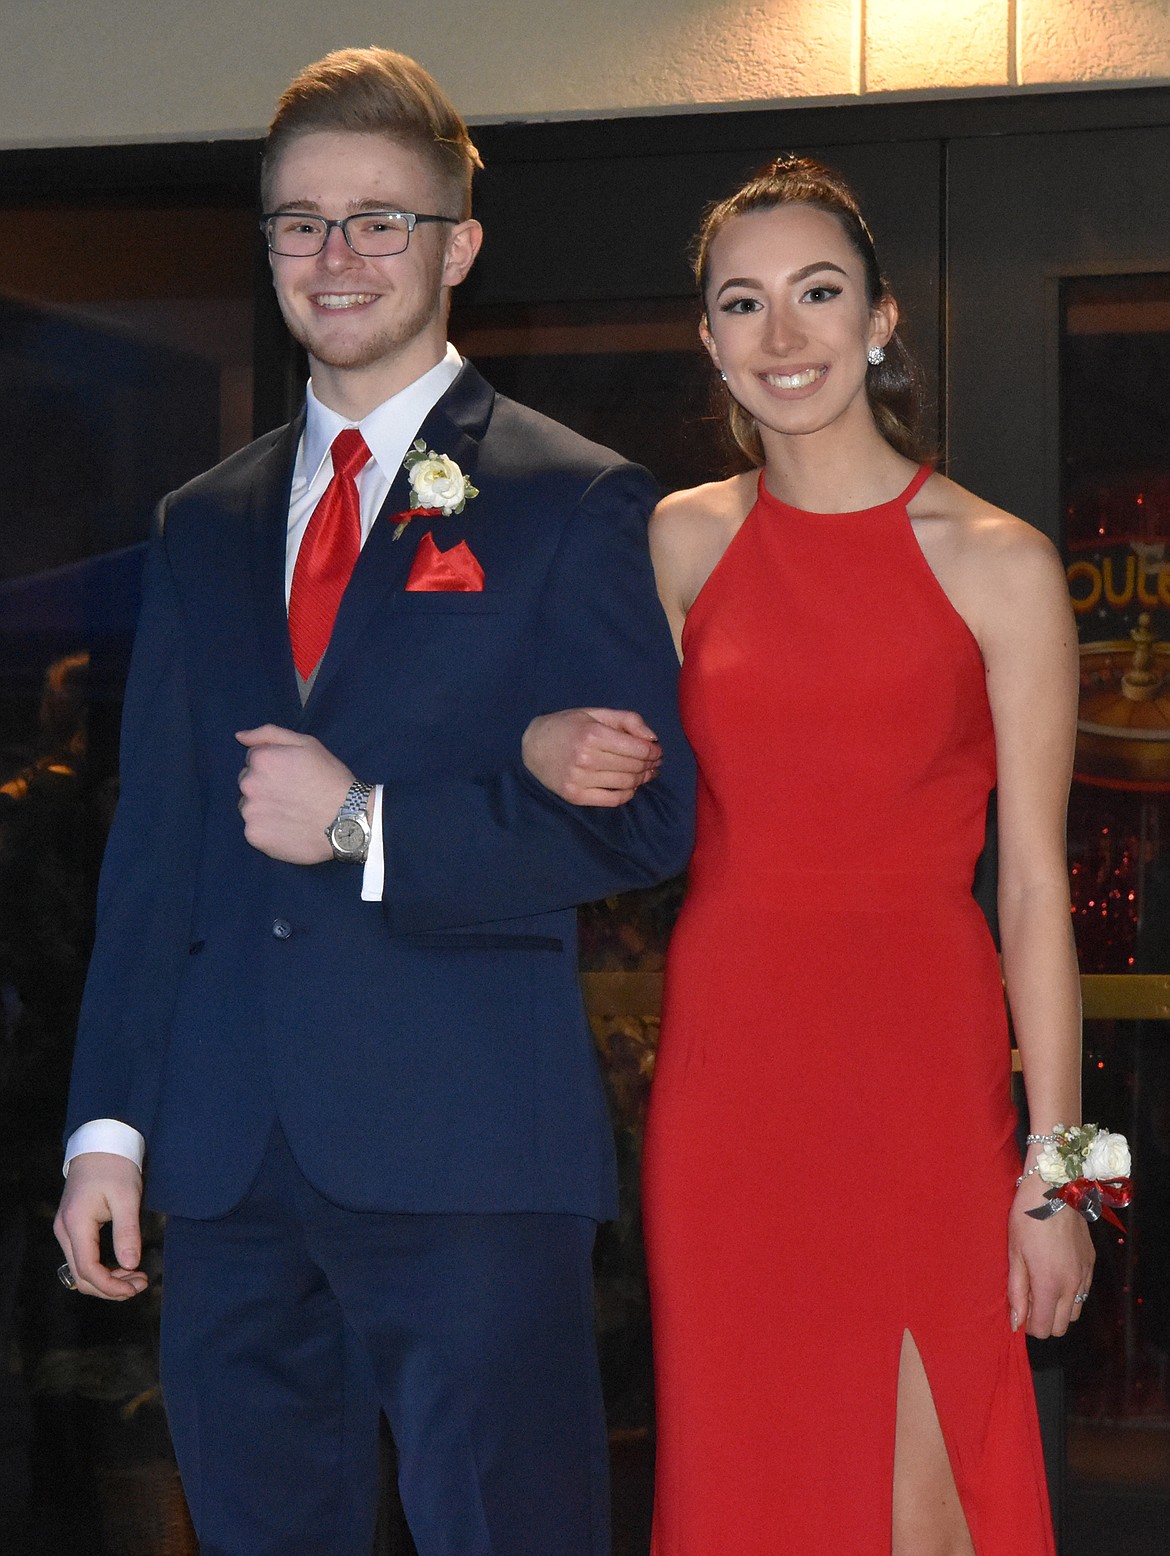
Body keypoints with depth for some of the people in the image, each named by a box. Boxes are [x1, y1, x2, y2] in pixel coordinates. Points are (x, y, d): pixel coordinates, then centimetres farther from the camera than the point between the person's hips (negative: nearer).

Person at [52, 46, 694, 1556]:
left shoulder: (575, 504, 1)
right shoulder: (201, 527, 16)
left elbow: (643, 820, -6)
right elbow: (150, 847, 15)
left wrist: (367, 828, -14)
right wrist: (108, 1124, 8)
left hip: (469, 1158, -5)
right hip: (227, 1164, 5)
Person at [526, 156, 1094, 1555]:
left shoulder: (998, 563, -3)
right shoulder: (682, 542, 7)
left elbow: (1035, 883, -4)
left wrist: (1054, 1164, -7)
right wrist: (560, 753, -6)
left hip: (921, 1072, -3)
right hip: (726, 1060, 3)